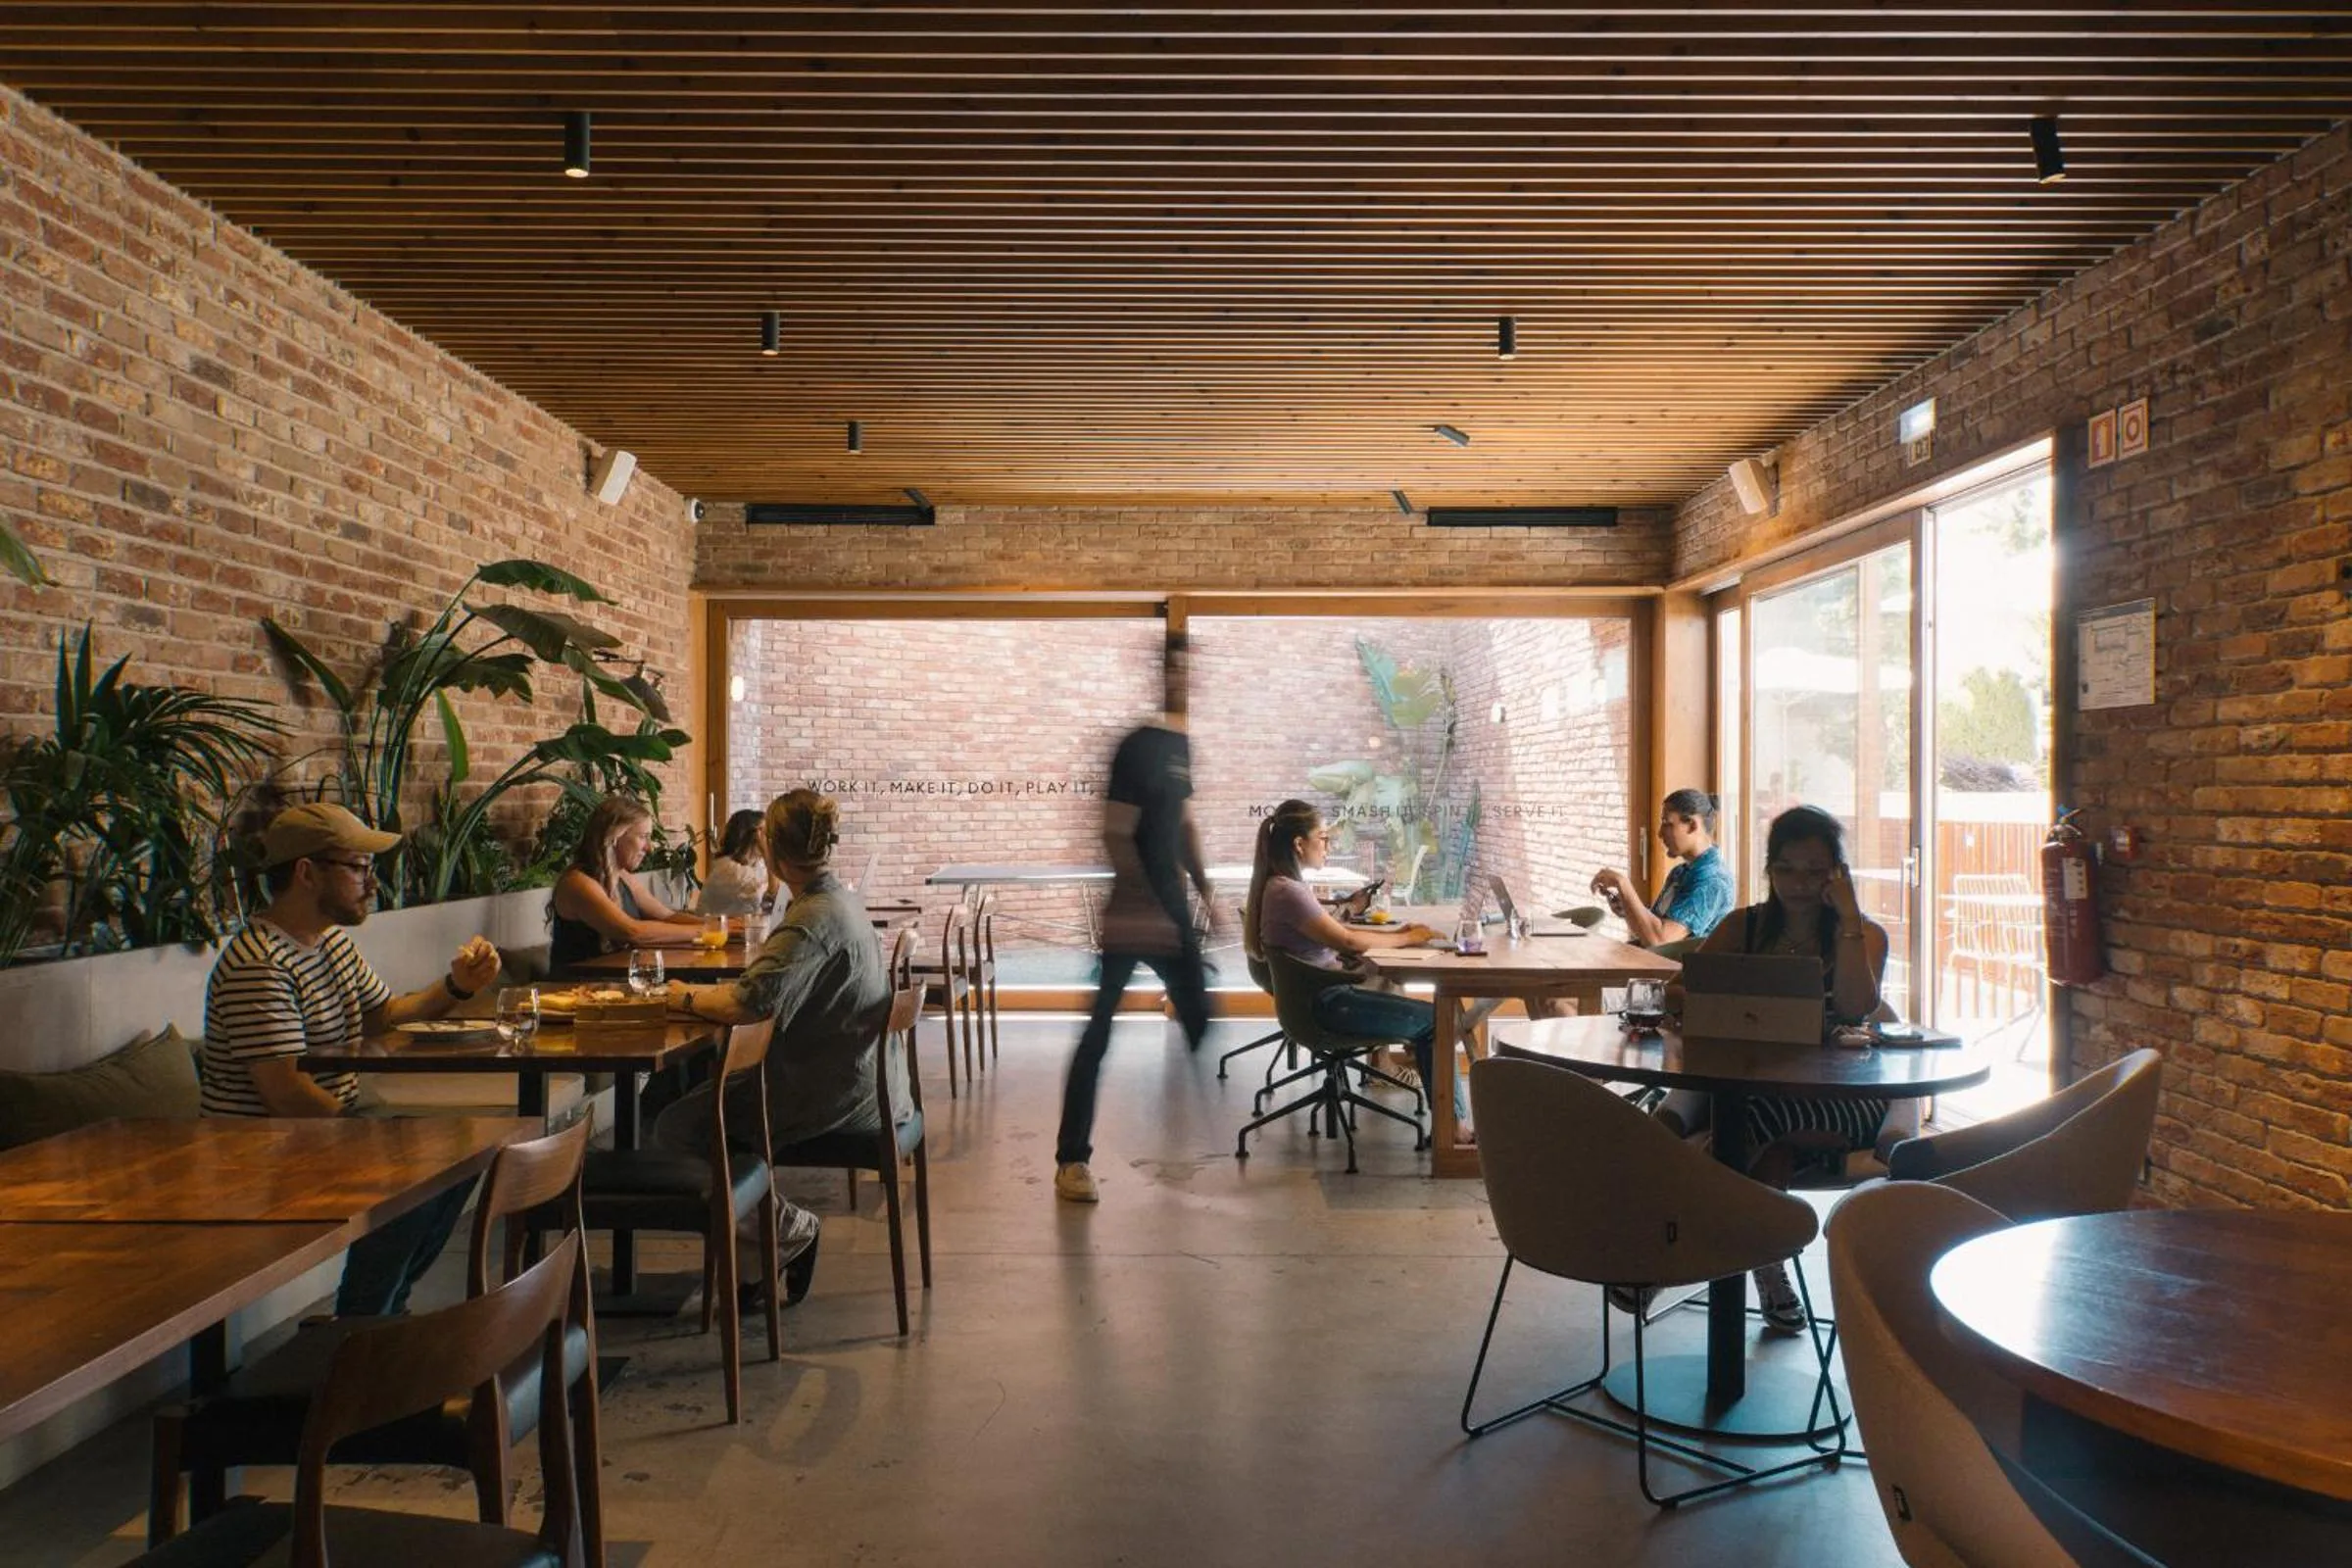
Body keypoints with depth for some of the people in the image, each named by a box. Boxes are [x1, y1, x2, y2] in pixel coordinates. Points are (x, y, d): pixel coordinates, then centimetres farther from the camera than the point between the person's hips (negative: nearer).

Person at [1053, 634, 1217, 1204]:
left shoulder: (1183, 745, 11)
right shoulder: (1137, 747, -13)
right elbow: (1116, 836, -18)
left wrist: (1205, 890, 17)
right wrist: (1146, 909, -21)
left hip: (1170, 907, 8)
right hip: (1129, 911, -8)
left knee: (1199, 1021, 14)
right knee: (1098, 1034, -4)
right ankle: (1072, 1159, 2)